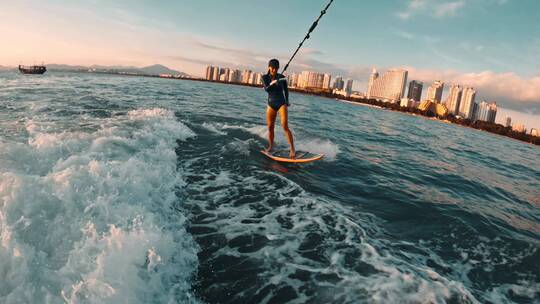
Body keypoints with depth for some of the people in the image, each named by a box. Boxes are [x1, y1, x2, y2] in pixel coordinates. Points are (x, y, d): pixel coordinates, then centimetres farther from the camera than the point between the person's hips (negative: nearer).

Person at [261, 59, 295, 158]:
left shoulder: (282, 77, -2)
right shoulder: (265, 77, 0)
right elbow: (266, 89, -16)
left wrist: (287, 101, 6)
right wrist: (271, 84, -35)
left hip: (281, 103, -3)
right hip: (271, 104, 3)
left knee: (285, 126, -16)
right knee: (270, 127, 4)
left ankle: (292, 149, -18)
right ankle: (270, 146, 21)